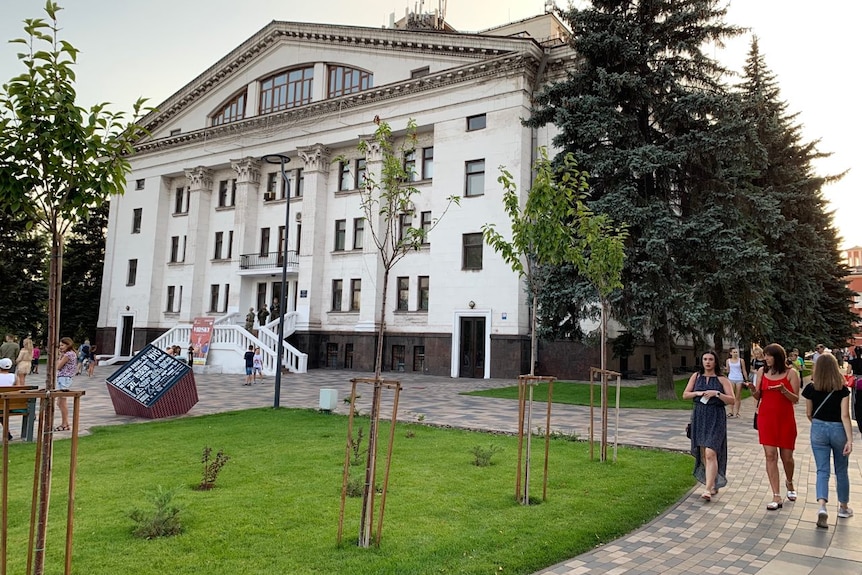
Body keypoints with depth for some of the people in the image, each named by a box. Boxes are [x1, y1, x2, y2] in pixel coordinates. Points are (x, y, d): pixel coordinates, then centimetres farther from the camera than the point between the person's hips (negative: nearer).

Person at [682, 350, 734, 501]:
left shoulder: (722, 379, 1)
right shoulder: (696, 376, 10)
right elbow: (685, 395, 9)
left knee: (710, 453, -15)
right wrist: (698, 393, -7)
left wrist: (717, 394, -17)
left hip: (716, 419, -4)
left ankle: (708, 490, -16)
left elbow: (732, 400, -4)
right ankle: (713, 484, 25)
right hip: (699, 417, 4)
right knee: (703, 454, 9)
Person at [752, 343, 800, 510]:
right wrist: (753, 390, -16)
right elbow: (758, 396, 6)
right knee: (770, 455, -4)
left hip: (785, 419, -1)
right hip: (766, 418, 2)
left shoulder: (791, 373, -5)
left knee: (786, 456, 8)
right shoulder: (762, 371, 3)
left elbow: (795, 399, -6)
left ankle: (789, 483, 41)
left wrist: (783, 390, -24)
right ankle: (777, 497, 0)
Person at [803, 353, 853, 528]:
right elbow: (845, 416, -16)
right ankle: (843, 507, 33)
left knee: (822, 471, 3)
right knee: (841, 471, 18)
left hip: (818, 430, 0)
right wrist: (850, 439, -14)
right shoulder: (843, 389, -11)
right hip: (838, 430, 0)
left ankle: (822, 507, -17)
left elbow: (809, 413, 4)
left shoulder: (811, 388, -6)